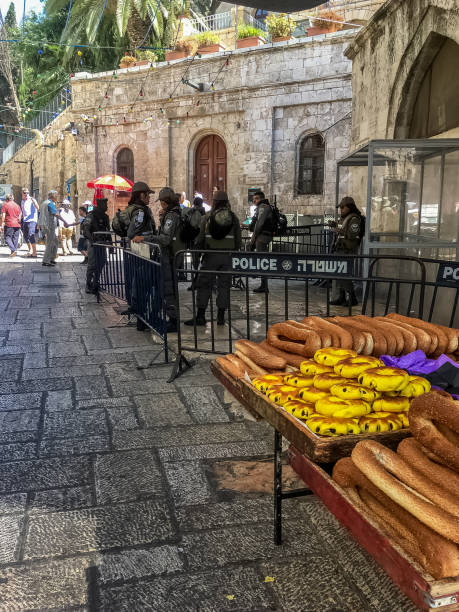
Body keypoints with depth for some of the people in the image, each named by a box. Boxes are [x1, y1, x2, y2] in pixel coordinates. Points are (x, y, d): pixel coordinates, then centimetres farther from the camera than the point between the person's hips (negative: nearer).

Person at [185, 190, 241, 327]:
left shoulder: (207, 217, -1)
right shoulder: (233, 217, 6)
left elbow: (200, 238, -1)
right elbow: (238, 240, 7)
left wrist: (197, 250, 13)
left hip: (211, 255, -2)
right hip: (227, 256, 2)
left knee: (204, 284, 4)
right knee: (224, 285, 7)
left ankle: (200, 316, 3)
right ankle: (221, 317, 8)